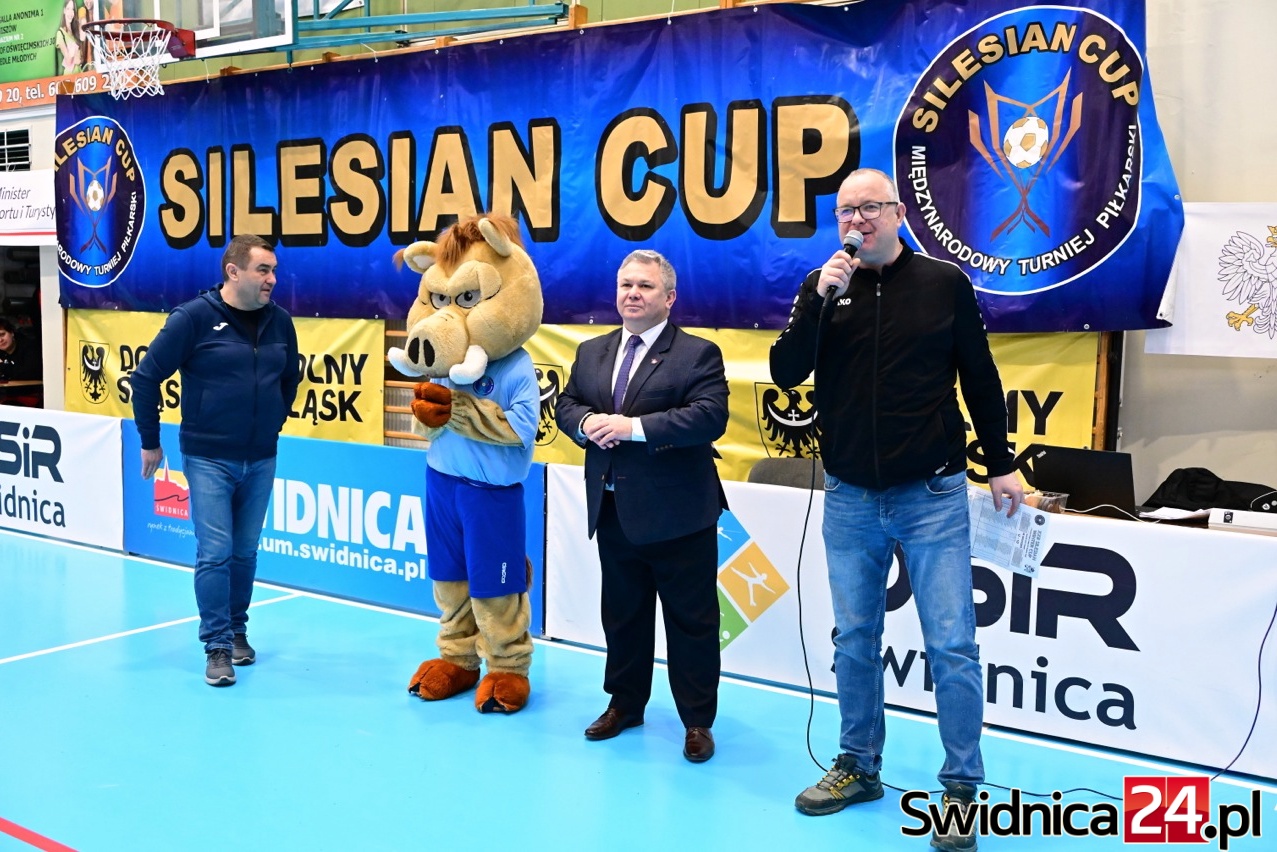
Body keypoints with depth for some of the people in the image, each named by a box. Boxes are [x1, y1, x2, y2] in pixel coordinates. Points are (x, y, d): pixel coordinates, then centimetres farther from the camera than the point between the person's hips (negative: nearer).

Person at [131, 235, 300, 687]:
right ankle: (217, 646, 6)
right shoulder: (194, 317, -12)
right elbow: (146, 377, -7)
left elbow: (290, 379, 19)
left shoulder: (280, 322, 1)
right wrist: (150, 441, -2)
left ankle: (237, 631, 28)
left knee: (245, 552, 12)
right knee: (215, 553, -4)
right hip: (208, 460, -4)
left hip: (260, 461, 4)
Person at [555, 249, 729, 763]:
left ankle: (698, 721, 17)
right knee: (621, 615, 18)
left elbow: (710, 417, -19)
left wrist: (634, 426, -24)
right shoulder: (592, 352, 13)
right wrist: (586, 424, -12)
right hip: (613, 511, 6)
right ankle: (624, 704, 34)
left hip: (677, 515, -5)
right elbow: (566, 404, 12)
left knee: (691, 621, 4)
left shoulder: (698, 354, -7)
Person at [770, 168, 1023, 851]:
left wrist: (1000, 464, 7)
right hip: (849, 499, 3)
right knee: (854, 639, 11)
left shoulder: (945, 283, -1)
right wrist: (819, 300, -17)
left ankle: (961, 787, 10)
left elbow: (980, 379, 6)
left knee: (951, 643, -2)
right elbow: (785, 373, -5)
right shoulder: (823, 287, 4)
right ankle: (859, 767, 26)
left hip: (932, 495, -2)